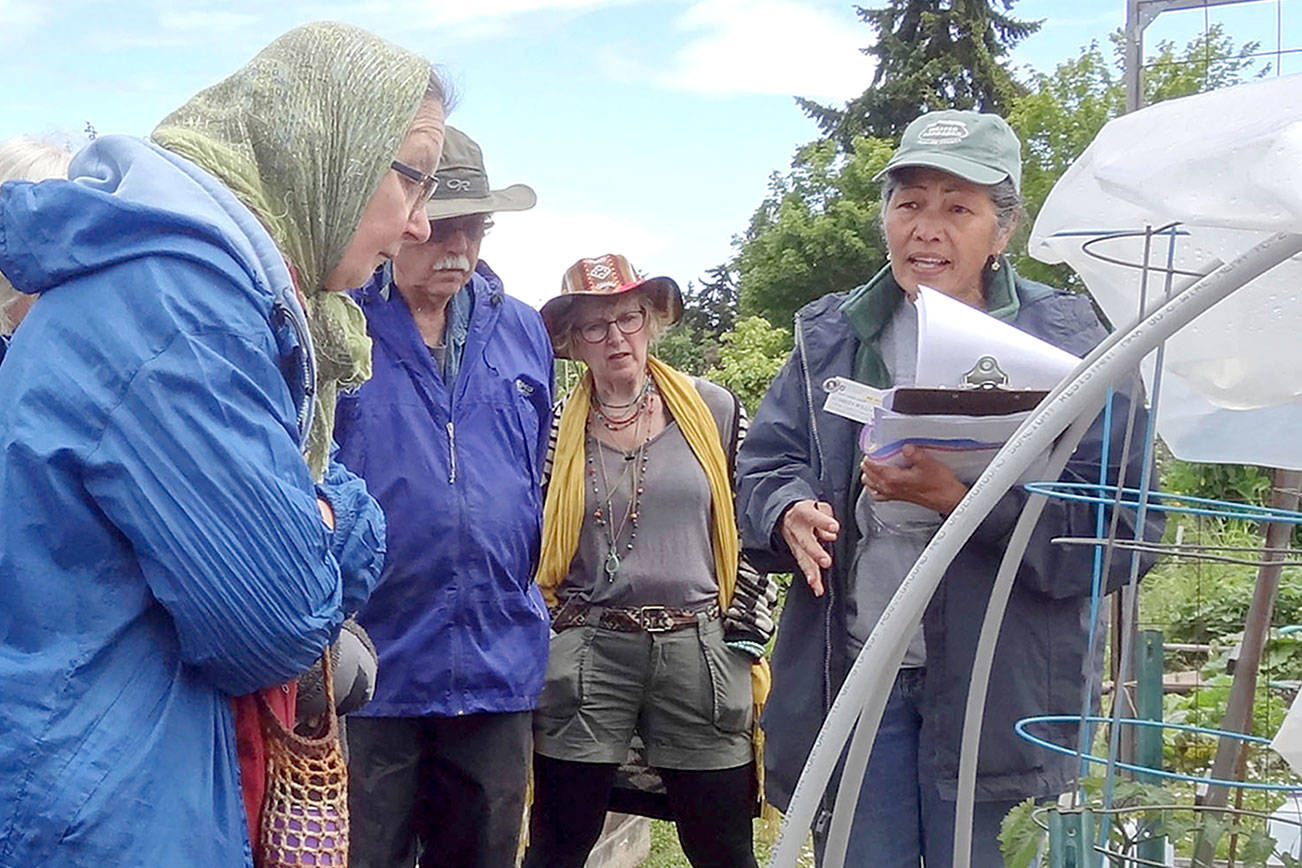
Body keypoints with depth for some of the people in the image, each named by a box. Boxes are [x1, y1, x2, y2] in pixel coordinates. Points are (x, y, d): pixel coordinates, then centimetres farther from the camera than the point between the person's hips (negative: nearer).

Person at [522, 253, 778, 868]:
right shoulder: (554, 429, 4)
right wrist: (541, 642, 4)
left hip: (699, 654, 1)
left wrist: (744, 634, 5)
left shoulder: (714, 409, 5)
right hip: (585, 657, 0)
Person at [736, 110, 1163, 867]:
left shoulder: (1064, 340, -4)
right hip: (851, 670, 3)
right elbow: (764, 464, 10)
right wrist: (790, 514, -15)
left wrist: (963, 499, -26)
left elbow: (1120, 521, -11)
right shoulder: (834, 335, 9)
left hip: (997, 686, -3)